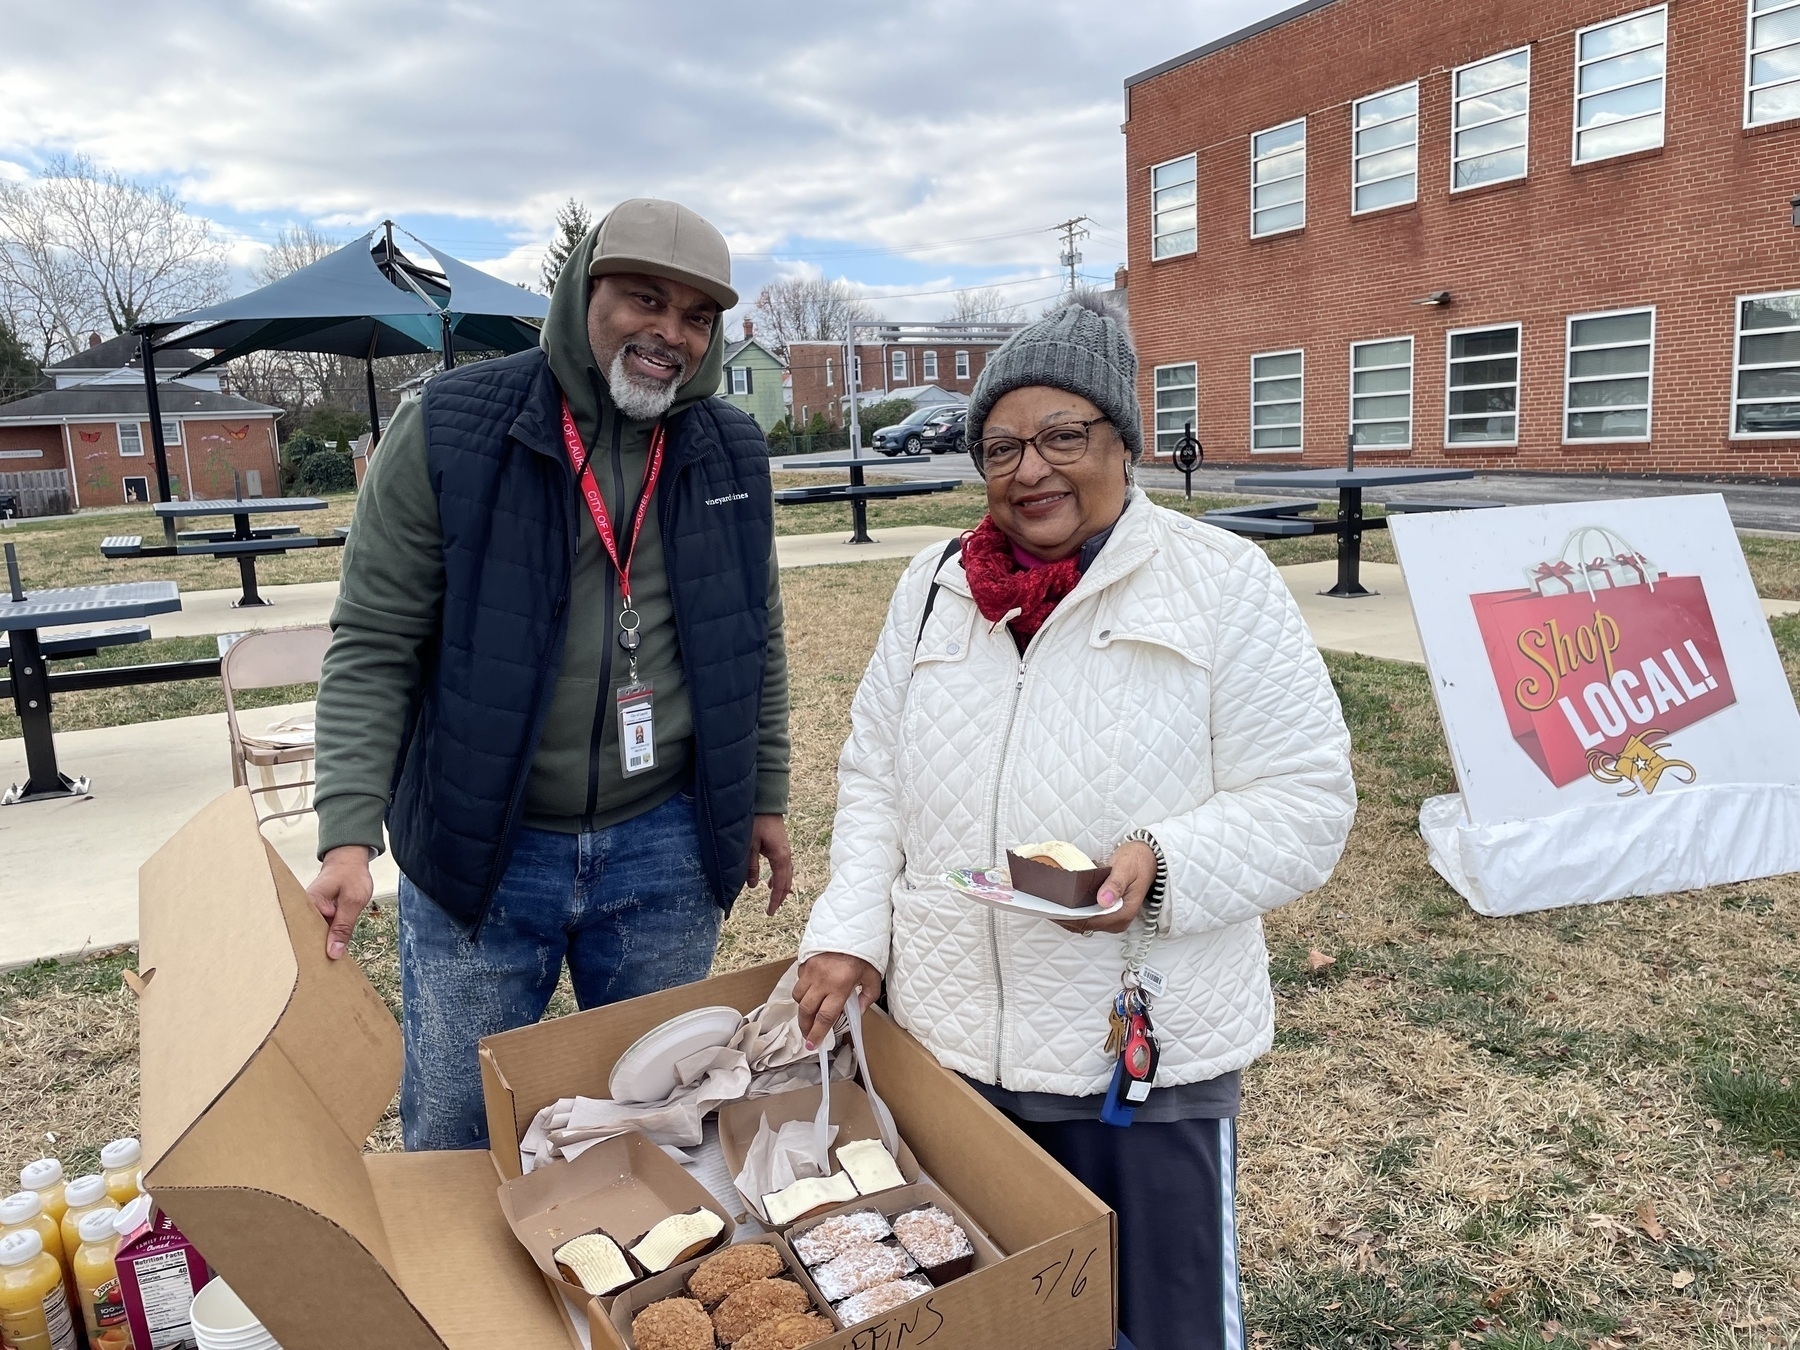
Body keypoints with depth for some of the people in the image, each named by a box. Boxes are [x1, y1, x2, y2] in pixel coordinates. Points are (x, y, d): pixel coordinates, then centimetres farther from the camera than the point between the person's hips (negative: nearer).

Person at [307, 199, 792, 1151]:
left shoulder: (731, 455, 2)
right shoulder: (448, 432, -10)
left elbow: (755, 645, 11)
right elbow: (373, 648, -9)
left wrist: (764, 798, 12)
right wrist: (348, 834, -17)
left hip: (665, 851, 3)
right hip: (479, 849, -2)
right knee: (452, 1141, 13)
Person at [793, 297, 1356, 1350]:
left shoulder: (1223, 584, -8)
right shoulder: (935, 588, 7)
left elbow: (1306, 799, -9)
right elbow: (874, 777, 11)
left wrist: (1165, 866, -25)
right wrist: (850, 931, 0)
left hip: (1147, 1054, -3)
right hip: (949, 1037, 4)